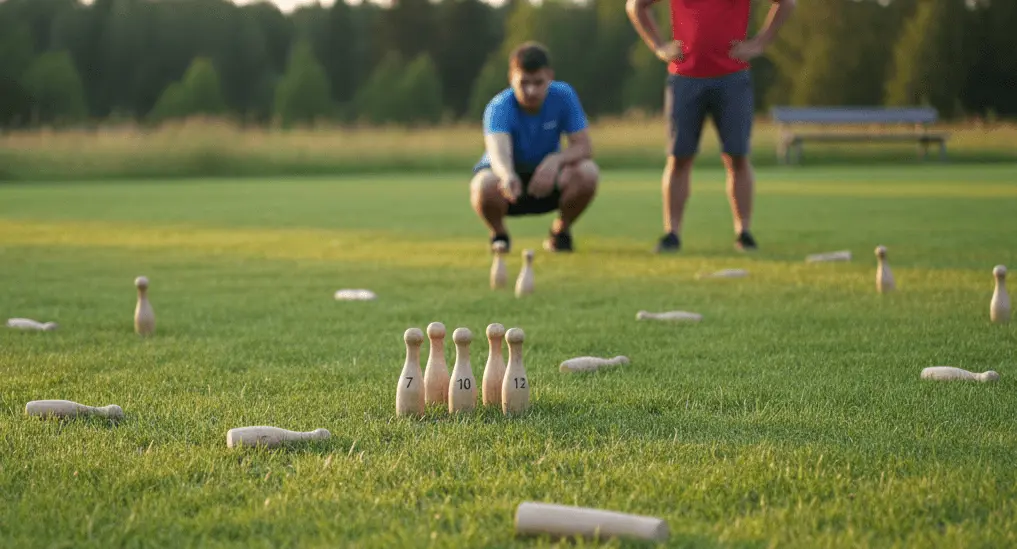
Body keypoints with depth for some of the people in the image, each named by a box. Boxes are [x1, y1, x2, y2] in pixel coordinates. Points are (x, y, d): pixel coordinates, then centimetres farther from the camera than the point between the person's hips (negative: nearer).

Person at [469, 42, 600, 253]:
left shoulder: (563, 96, -17)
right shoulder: (498, 107, -26)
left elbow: (584, 148, -17)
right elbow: (498, 151, -46)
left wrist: (556, 160, -39)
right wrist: (507, 176, -70)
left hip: (546, 180, 2)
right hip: (507, 174, -2)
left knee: (587, 172, -29)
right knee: (485, 186, -38)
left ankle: (561, 230, 1)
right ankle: (499, 234, -2)